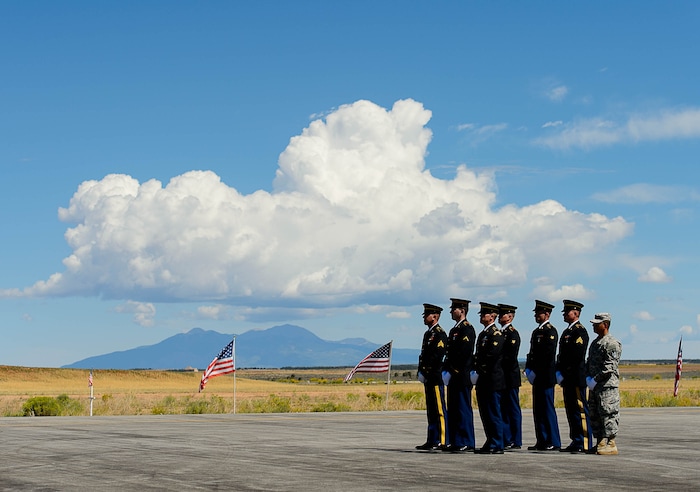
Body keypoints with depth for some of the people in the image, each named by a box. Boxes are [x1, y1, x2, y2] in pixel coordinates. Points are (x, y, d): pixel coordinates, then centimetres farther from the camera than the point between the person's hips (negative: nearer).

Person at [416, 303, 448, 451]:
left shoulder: (440, 333, -10)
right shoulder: (428, 333, 19)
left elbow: (437, 356, -18)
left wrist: (425, 372, -16)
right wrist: (421, 372, 10)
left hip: (436, 377, -10)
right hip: (428, 378, 10)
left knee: (439, 410, -7)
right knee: (431, 410, 11)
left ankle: (442, 441, -6)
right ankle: (432, 440, 15)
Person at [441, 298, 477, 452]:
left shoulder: (467, 328, -10)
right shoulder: (454, 329, 20)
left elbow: (463, 353, -18)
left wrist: (452, 371, -17)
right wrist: (446, 370, 10)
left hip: (462, 376, -10)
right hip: (453, 377, 10)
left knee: (464, 409, -6)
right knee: (453, 410, 11)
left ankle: (466, 443, -3)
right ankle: (455, 441, 15)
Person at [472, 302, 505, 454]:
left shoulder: (496, 334, -11)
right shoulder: (483, 333, 18)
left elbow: (492, 356, -19)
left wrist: (479, 371, -15)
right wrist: (475, 371, 7)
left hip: (493, 380, -10)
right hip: (483, 380, 10)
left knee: (493, 413, -6)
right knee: (485, 413, 12)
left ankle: (497, 446, -2)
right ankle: (490, 443, 18)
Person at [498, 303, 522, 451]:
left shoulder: (513, 333, -10)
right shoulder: (501, 333, 16)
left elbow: (511, 357, -18)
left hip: (510, 378, -9)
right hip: (501, 378, 9)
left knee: (513, 409, -2)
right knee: (503, 409, 9)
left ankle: (515, 441, 2)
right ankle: (506, 440, 13)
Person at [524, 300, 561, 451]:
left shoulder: (550, 331, -9)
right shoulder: (536, 331, 19)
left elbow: (548, 355, -17)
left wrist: (535, 372, -16)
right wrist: (528, 369, 7)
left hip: (546, 377, -9)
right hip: (537, 377, 9)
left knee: (548, 409, -7)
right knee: (538, 409, 10)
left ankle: (554, 443, -4)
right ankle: (542, 441, 14)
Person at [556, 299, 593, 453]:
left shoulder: (580, 331, -10)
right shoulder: (567, 331, 20)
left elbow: (577, 356, -18)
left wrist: (565, 373, -15)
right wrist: (559, 372, 9)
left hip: (576, 378, -10)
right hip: (567, 379, 10)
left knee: (580, 410, -8)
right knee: (571, 410, 11)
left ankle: (585, 445, -7)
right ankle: (576, 442, 16)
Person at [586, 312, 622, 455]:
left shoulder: (612, 344, -11)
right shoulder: (595, 343, 18)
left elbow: (609, 367, -17)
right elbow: (589, 362, 21)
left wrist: (595, 380, -16)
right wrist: (588, 378, 5)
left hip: (608, 386, -9)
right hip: (594, 386, 9)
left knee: (608, 414, -8)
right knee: (594, 416, 10)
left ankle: (610, 444, -5)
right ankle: (600, 443, 17)